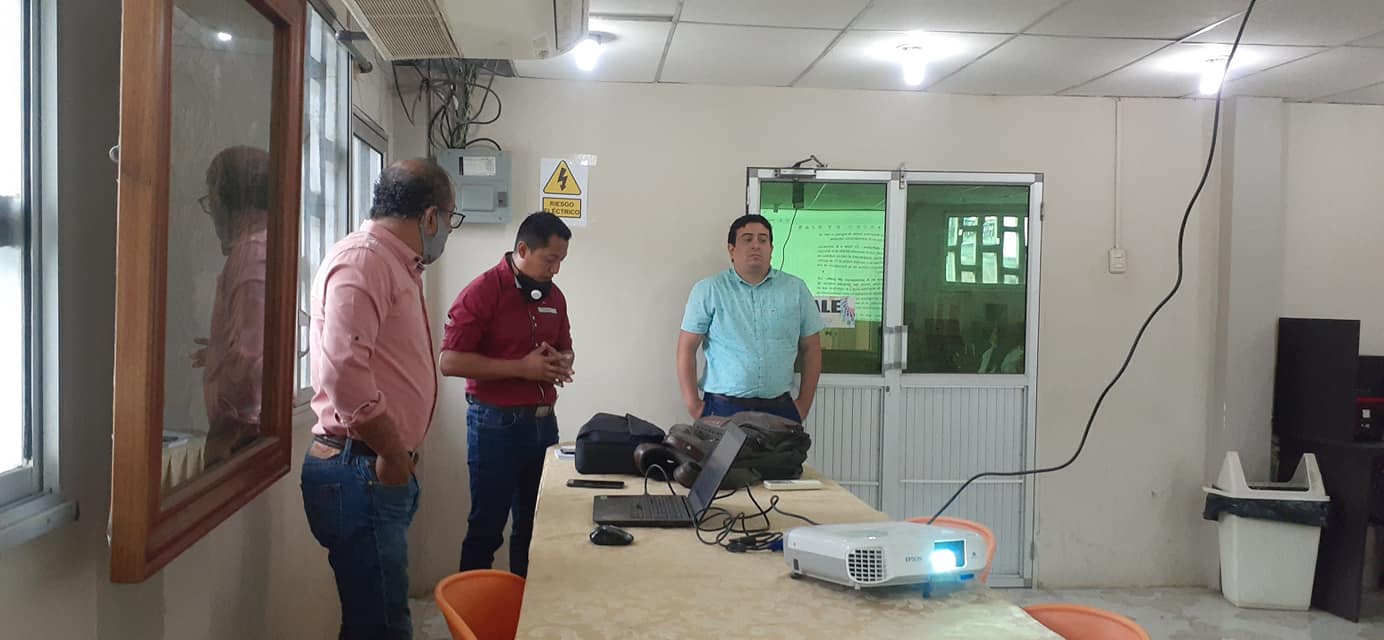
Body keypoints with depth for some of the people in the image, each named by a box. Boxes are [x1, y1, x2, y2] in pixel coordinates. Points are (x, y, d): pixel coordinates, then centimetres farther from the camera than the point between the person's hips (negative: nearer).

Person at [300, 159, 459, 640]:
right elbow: (344, 368, -29)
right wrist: (392, 453, -18)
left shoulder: (397, 265, 19)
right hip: (359, 471, -10)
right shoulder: (363, 259, -15)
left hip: (381, 469, 10)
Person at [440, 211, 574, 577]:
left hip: (543, 422, 6)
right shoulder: (482, 292, -12)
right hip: (496, 424, -6)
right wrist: (521, 368, -21)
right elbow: (450, 361, -17)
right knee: (486, 527, 3)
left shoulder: (554, 296, 9)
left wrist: (561, 364, -4)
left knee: (534, 525, 13)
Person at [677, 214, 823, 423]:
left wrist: (804, 404, 5)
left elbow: (811, 350, 10)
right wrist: (693, 405, -5)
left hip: (780, 408, 2)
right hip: (722, 409, -2)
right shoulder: (708, 291, 0)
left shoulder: (796, 290, 6)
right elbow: (687, 348, 0)